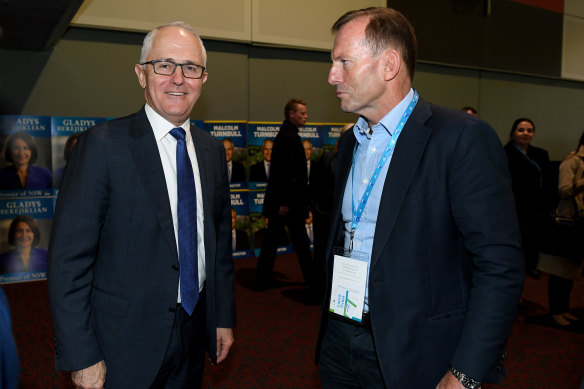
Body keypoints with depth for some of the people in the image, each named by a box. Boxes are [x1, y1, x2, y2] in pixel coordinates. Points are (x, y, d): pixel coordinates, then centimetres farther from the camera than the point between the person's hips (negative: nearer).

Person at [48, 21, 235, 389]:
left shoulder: (212, 150, 4)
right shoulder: (103, 144, -14)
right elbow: (69, 259, -14)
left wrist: (225, 317, 11)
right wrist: (82, 358, -14)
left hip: (194, 331, 5)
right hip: (125, 344, -5)